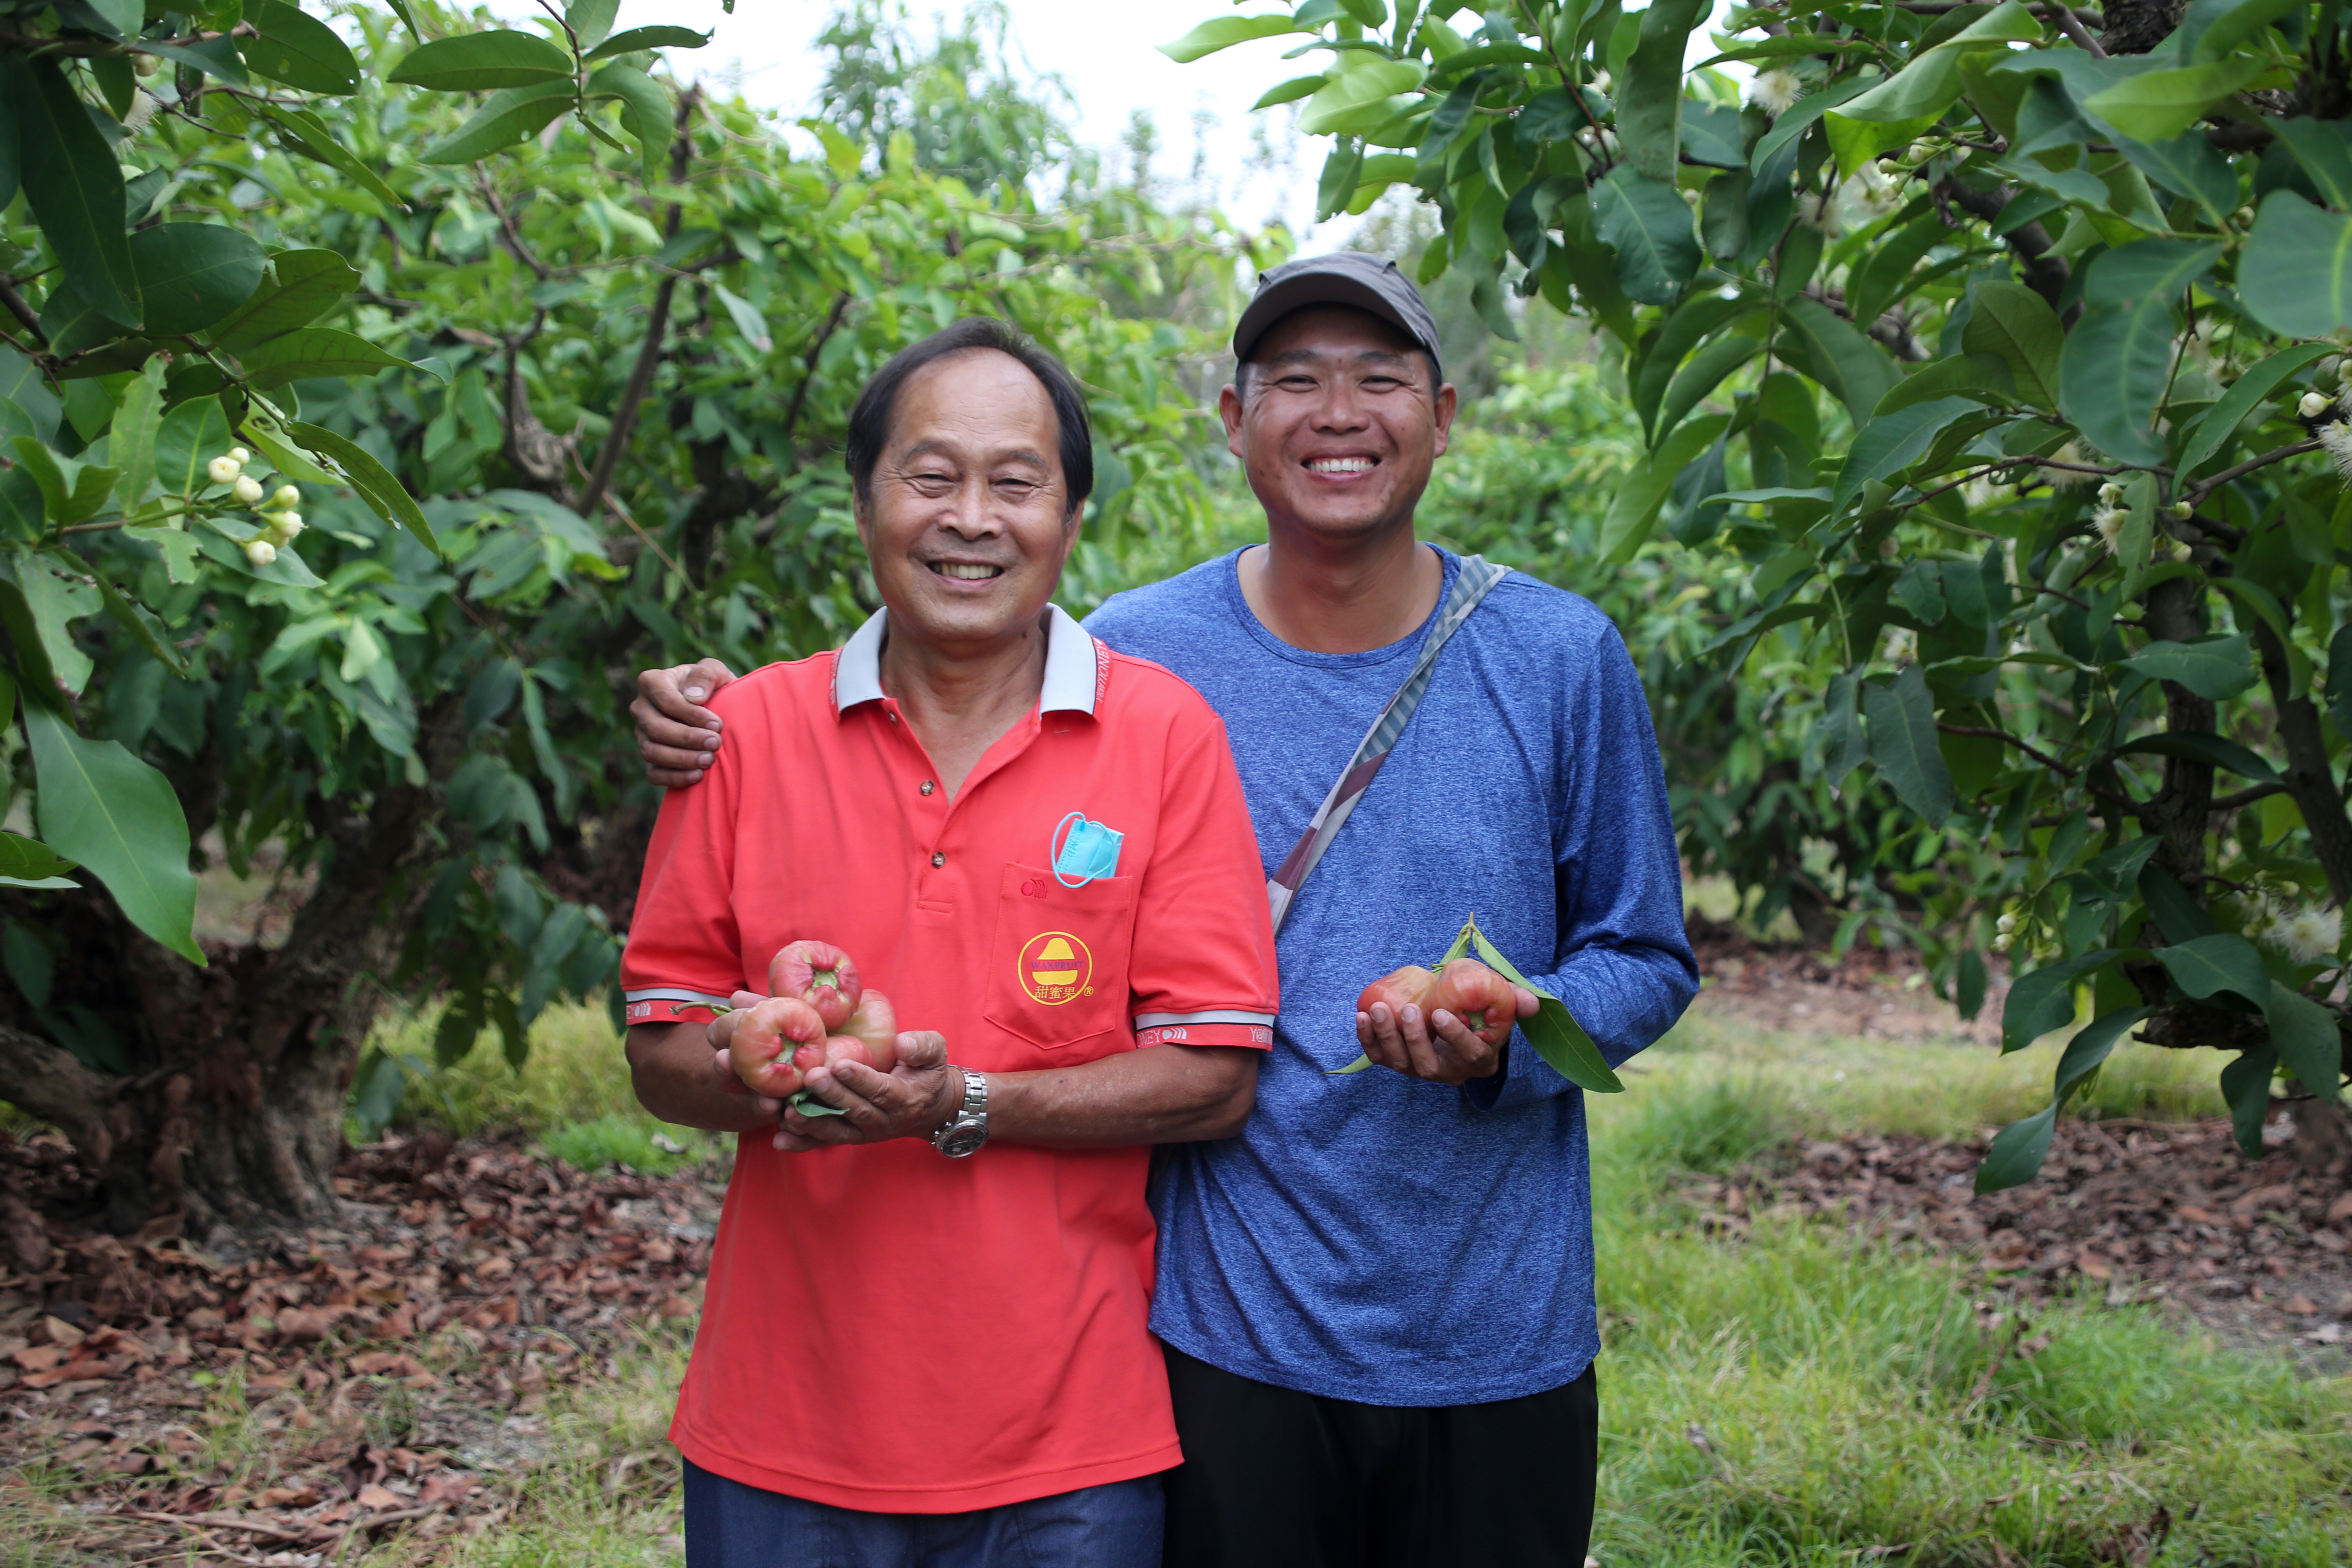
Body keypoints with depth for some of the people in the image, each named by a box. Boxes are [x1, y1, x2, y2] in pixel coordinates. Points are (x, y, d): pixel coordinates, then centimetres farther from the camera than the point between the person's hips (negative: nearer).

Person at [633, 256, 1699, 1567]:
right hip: (1229, 1337, -1)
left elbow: (1646, 957, 5)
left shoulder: (1562, 658, -1)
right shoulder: (1134, 658, -2)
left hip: (1500, 1345, 1)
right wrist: (739, 735, -7)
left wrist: (1508, 1038, -16)